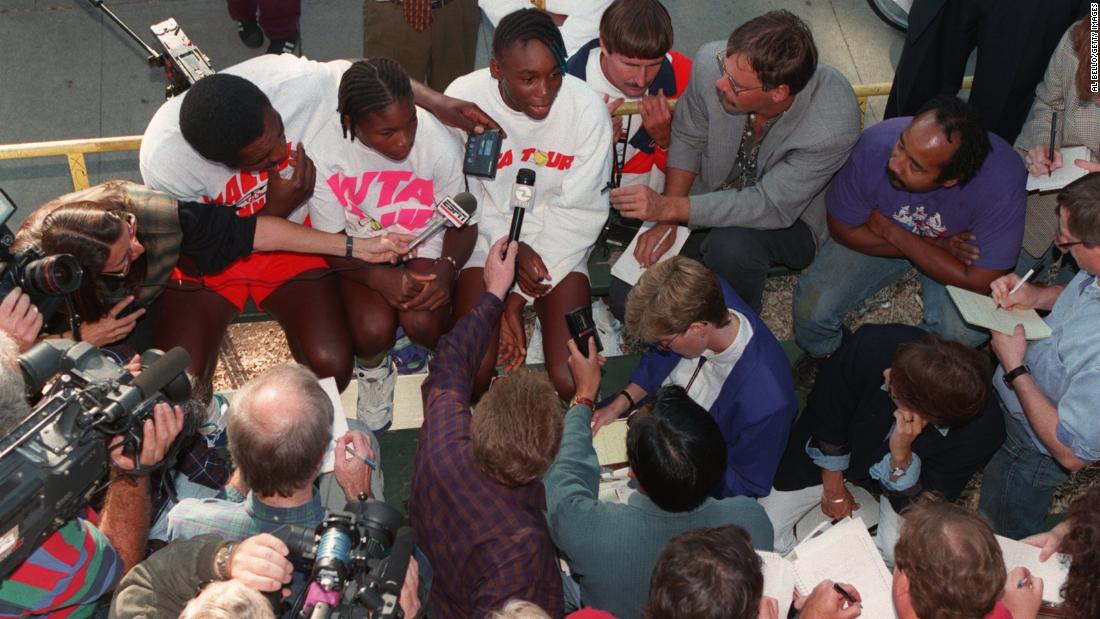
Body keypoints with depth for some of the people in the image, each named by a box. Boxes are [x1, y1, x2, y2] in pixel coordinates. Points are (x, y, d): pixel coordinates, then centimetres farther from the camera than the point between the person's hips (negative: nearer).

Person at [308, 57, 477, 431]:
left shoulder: (440, 143, -25)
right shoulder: (325, 152, -26)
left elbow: (463, 222, -8)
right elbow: (330, 240, -12)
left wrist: (446, 269, -28)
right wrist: (379, 277, -29)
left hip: (425, 243, 0)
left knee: (423, 322, -27)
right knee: (373, 331, -26)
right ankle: (373, 371, 14)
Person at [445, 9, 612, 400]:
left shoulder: (587, 107, -19)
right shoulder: (464, 98, -19)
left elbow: (580, 211, -12)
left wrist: (517, 299, -14)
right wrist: (511, 249, -20)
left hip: (559, 244, 0)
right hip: (488, 235, 0)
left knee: (571, 382, -15)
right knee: (472, 375, -17)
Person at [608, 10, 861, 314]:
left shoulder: (833, 127, -36)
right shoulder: (711, 62, -26)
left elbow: (772, 207, -29)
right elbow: (687, 140, -7)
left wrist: (668, 207, -34)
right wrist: (665, 220, -13)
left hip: (789, 219, -4)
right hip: (711, 199, 4)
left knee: (732, 246, -37)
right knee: (628, 296, -5)